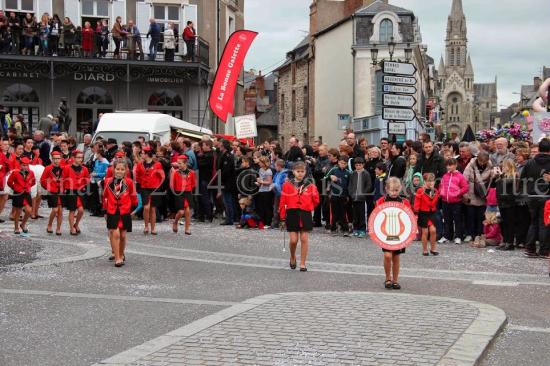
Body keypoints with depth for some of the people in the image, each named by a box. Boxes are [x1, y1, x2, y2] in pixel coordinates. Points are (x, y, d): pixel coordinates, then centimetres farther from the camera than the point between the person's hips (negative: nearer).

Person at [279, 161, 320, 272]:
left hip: (305, 215, 1)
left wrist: (307, 208, 6)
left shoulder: (310, 186, 1)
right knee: (293, 240, -4)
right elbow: (283, 202, -1)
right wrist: (282, 216, -3)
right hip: (292, 214, -1)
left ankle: (302, 264, 10)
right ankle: (292, 258, 26)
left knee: (304, 239, 1)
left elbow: (316, 200, 8)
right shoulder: (287, 185, 0)